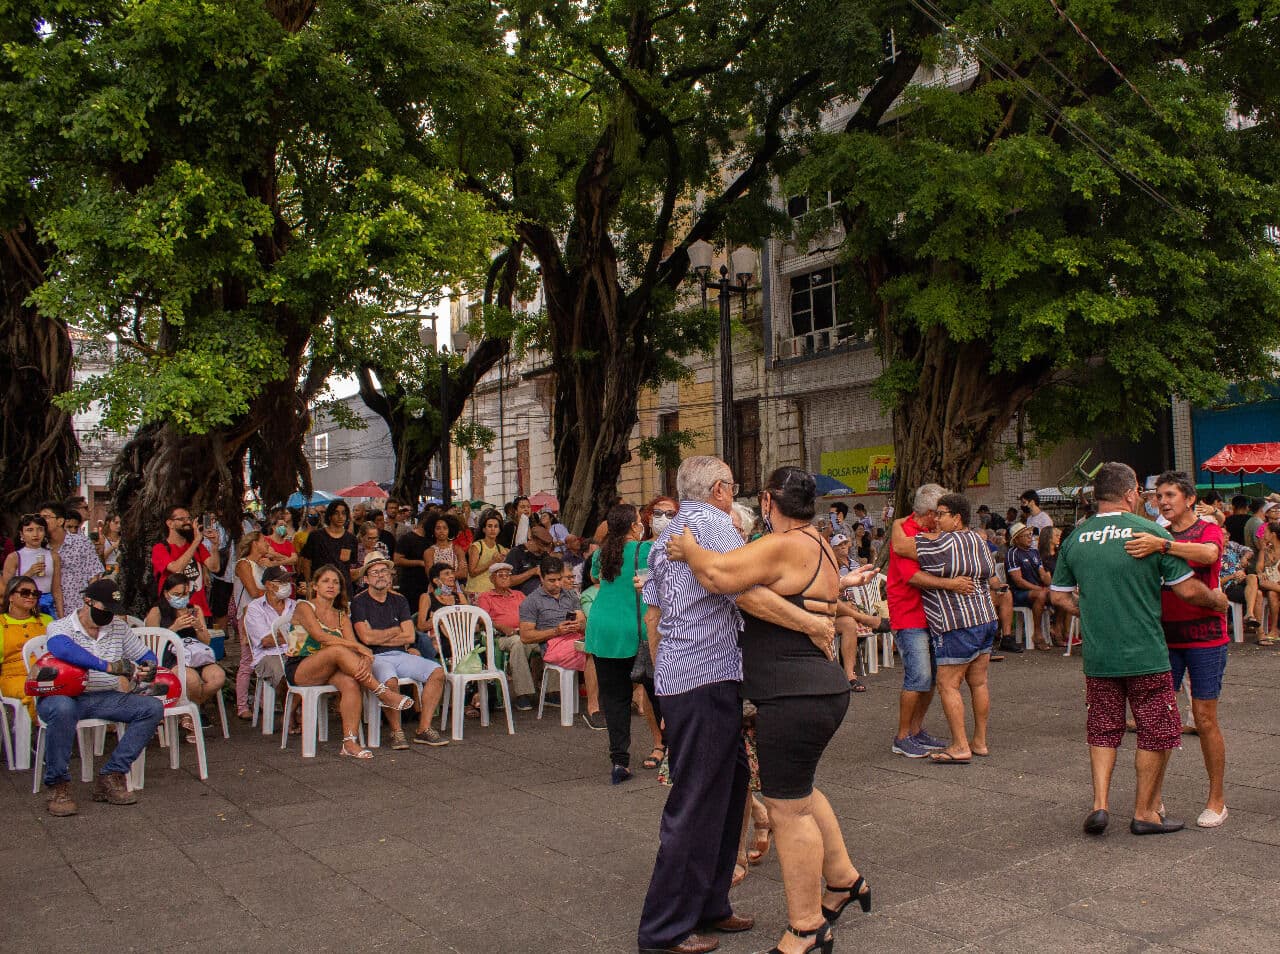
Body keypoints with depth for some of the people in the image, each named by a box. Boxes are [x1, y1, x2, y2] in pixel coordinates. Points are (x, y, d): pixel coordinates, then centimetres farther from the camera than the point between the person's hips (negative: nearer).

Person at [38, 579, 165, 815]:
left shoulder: (118, 628, 14)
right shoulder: (60, 627, -3)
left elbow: (146, 655, 19)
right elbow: (62, 648, -28)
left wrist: (148, 668, -8)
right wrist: (108, 666, -35)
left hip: (105, 698, 5)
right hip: (63, 695, -5)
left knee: (153, 707, -15)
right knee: (63, 708, -40)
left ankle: (110, 777, -17)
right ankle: (58, 785, -23)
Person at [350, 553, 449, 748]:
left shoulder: (399, 601, 15)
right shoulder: (359, 602, 1)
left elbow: (410, 637, 5)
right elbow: (367, 637, -12)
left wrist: (379, 637, -4)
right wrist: (396, 631, 2)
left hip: (400, 655, 5)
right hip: (374, 658, -5)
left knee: (437, 672, -17)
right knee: (390, 680, -36)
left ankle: (424, 728, -12)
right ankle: (396, 731, -16)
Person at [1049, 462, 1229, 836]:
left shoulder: (1074, 538, 2)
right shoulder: (1151, 532, -9)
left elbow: (1059, 596, 10)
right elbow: (1188, 589, -7)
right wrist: (1218, 600, 13)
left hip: (1097, 656, 4)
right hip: (1146, 654, -4)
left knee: (1103, 730, 16)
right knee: (1156, 733, 11)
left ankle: (1099, 803, 7)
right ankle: (1144, 812, 18)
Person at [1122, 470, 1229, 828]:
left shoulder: (1208, 530, -5)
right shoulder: (1157, 535, 10)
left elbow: (1208, 554, -29)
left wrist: (1162, 545, -42)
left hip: (1205, 636, -4)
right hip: (1165, 637, 4)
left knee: (1204, 718, 1)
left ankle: (1217, 799, 15)